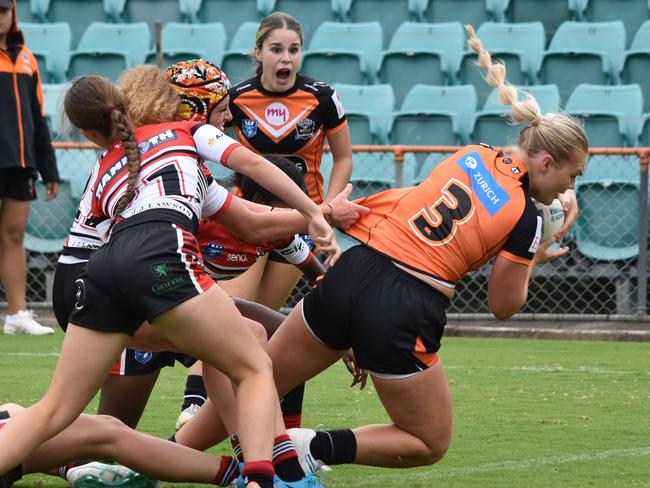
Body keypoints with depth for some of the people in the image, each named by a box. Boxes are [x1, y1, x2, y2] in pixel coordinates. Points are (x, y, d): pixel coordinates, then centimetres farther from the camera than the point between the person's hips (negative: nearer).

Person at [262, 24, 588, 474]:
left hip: (349, 273, 5)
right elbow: (504, 305, 6)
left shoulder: (473, 154, 10)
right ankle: (319, 447, -5)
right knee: (431, 445, 13)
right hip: (406, 313, -5)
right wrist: (535, 259, 21)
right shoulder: (525, 219, -4)